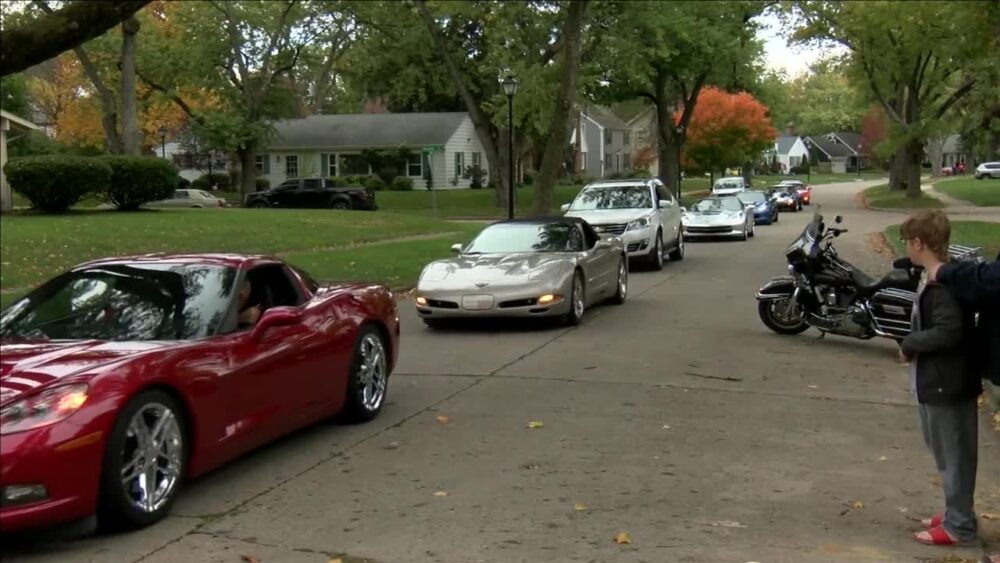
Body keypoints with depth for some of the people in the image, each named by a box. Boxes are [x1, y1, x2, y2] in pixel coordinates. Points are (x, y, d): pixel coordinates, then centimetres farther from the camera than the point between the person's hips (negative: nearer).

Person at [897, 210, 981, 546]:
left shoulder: (944, 284, -22)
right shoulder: (935, 279, 9)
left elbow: (948, 332, -29)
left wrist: (909, 344, -17)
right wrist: (914, 345, 3)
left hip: (947, 383, -10)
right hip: (937, 380, 10)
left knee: (954, 454, 2)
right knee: (946, 451, 20)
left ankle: (959, 525, 13)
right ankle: (956, 513, 33)